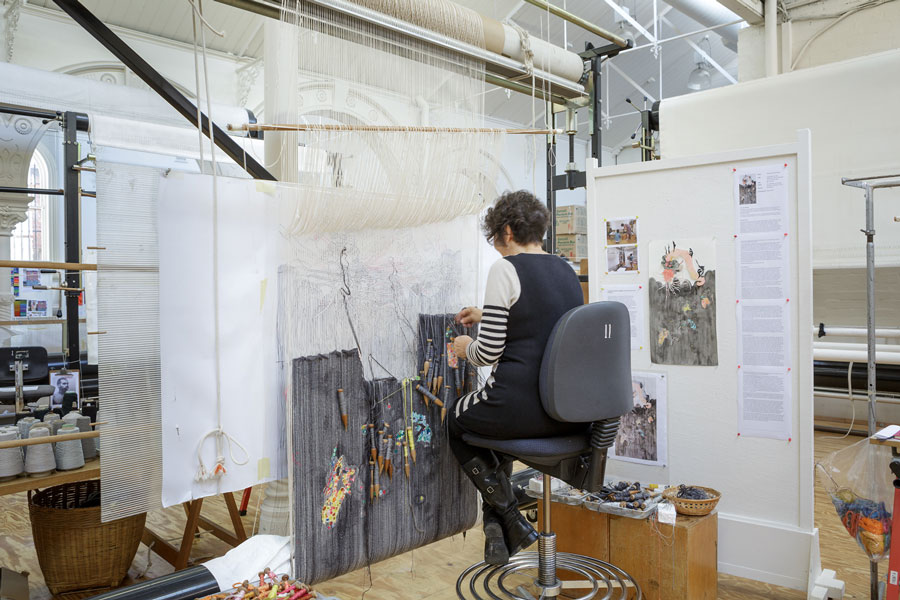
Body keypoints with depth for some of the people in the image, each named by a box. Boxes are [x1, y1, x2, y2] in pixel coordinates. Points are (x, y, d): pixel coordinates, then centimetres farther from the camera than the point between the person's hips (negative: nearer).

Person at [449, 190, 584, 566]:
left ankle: (512, 522, 19)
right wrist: (487, 316, 33)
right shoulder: (565, 270, 11)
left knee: (457, 420, 23)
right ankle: (497, 523, 34)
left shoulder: (505, 269, -12)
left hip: (523, 404, -7)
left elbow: (489, 352, -13)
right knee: (501, 416, 35)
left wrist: (465, 348, 9)